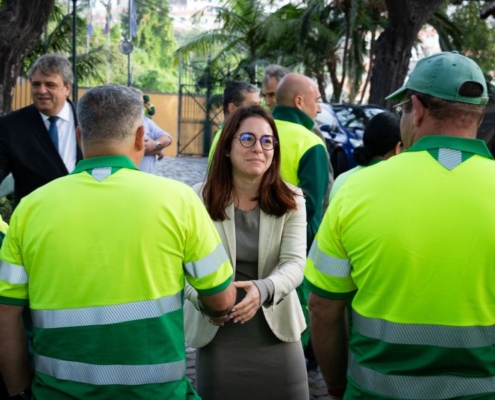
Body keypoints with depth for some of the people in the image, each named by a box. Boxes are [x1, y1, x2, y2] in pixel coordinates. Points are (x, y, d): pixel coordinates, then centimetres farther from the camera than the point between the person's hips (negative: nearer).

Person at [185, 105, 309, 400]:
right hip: (218, 334, -1)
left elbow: (294, 263, -13)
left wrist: (263, 289, -34)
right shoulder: (199, 199, -7)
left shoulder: (291, 201, -3)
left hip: (276, 332, 1)